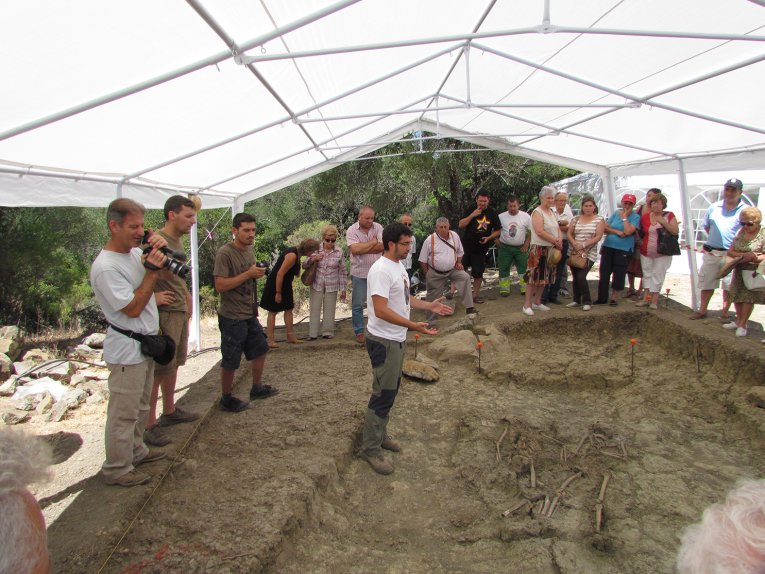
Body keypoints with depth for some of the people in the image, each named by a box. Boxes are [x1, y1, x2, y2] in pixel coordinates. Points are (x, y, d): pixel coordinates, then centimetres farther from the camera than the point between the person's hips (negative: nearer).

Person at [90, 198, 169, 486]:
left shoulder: (136, 252, 3)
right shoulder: (105, 267, -22)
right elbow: (133, 309, -22)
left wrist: (162, 248, -6)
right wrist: (152, 271, -24)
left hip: (145, 344, 9)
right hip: (127, 350, -9)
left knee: (140, 406, 22)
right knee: (124, 413, 2)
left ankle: (136, 451, 38)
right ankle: (117, 469, 16)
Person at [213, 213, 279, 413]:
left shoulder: (249, 250, 8)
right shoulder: (225, 253, -18)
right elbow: (220, 286, -25)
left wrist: (258, 274, 4)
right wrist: (248, 274, -26)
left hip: (250, 314, 8)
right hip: (232, 316, -8)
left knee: (260, 350, 18)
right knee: (230, 361, 5)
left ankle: (257, 388, 36)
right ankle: (226, 398, 23)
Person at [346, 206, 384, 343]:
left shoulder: (378, 227, -1)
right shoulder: (351, 230, -7)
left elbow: (382, 246, -14)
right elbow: (355, 250, -22)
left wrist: (362, 248, -16)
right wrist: (373, 242, -13)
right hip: (359, 273, -2)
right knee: (358, 304, 7)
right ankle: (359, 332, 20)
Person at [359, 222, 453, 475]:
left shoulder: (399, 266, 10)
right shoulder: (381, 270, -22)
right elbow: (381, 310, -28)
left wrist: (429, 306, 12)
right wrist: (414, 326, -32)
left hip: (397, 340, 10)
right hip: (383, 341, -10)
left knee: (390, 390, 19)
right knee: (383, 394, -3)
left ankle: (379, 435, 34)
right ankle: (370, 448, 10)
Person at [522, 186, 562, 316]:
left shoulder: (552, 212, 14)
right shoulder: (537, 212, -12)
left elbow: (557, 228, 15)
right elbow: (540, 232, -21)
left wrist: (560, 239, -6)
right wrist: (555, 240, -14)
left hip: (551, 249, 8)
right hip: (539, 248, -8)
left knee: (544, 276, 12)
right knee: (534, 276, -8)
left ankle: (537, 302, 21)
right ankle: (527, 305, -5)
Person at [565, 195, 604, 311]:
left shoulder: (599, 220, 0)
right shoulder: (576, 219, 10)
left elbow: (598, 237, -8)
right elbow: (569, 234, 6)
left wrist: (583, 245, -17)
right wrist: (575, 244, -12)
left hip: (589, 254, -4)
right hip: (574, 253, 4)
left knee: (581, 277, -14)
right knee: (575, 277, 8)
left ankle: (587, 302, 0)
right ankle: (576, 300, 22)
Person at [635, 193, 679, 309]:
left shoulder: (669, 216, -3)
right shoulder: (645, 217, 4)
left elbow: (676, 231, -12)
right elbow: (640, 231, 18)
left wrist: (663, 222, -20)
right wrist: (640, 241, 6)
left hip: (662, 253, -3)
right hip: (646, 252, 3)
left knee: (657, 275, -2)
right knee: (647, 274, 7)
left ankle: (654, 301, 2)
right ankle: (646, 299, 12)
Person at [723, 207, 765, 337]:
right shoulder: (741, 232, 3)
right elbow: (730, 252, 2)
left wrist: (753, 257, -24)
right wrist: (744, 255, -14)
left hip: (754, 272, -5)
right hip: (739, 270, 6)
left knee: (748, 297, -3)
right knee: (736, 296, 12)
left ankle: (742, 325, 8)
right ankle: (739, 320, 30)